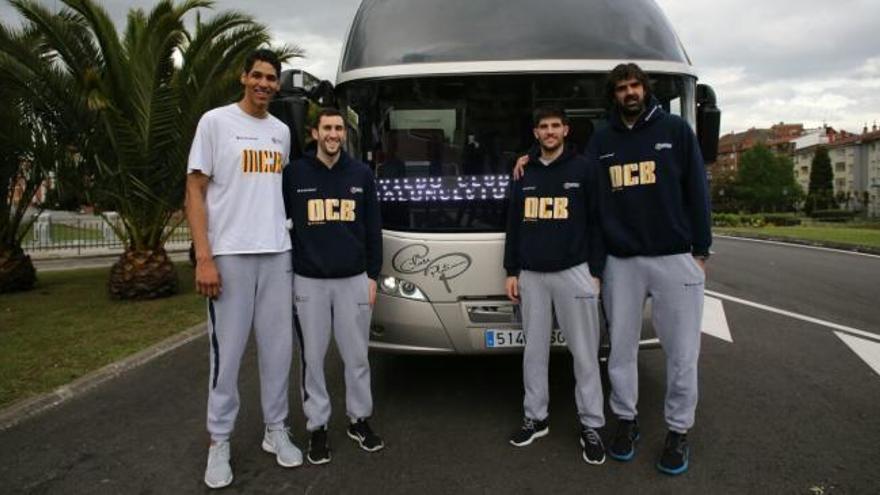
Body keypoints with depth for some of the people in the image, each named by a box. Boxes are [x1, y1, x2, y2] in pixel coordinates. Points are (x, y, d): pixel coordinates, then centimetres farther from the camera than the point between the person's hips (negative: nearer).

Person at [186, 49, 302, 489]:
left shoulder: (281, 131, 14)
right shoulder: (216, 122, -2)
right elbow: (195, 192, -5)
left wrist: (287, 240, 13)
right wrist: (203, 258, -13)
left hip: (277, 253, 5)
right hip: (229, 254, -5)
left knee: (278, 347, 9)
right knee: (228, 350, 2)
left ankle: (275, 431, 23)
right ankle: (219, 441, 18)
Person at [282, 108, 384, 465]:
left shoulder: (361, 174, 5)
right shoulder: (295, 174, 0)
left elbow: (373, 229, 7)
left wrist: (373, 275, 3)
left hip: (354, 280, 1)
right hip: (308, 281, -1)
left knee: (356, 356, 10)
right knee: (313, 358, 7)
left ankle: (359, 419, 27)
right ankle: (317, 427, 22)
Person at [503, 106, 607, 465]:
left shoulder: (582, 170, 2)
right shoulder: (524, 175, 12)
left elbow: (596, 223, 1)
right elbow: (513, 227, 13)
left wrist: (595, 272, -4)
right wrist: (511, 271, 8)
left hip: (573, 272, -3)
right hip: (531, 275, 4)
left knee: (584, 353, 1)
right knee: (534, 350, 9)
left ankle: (591, 426, 12)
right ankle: (535, 418, 21)